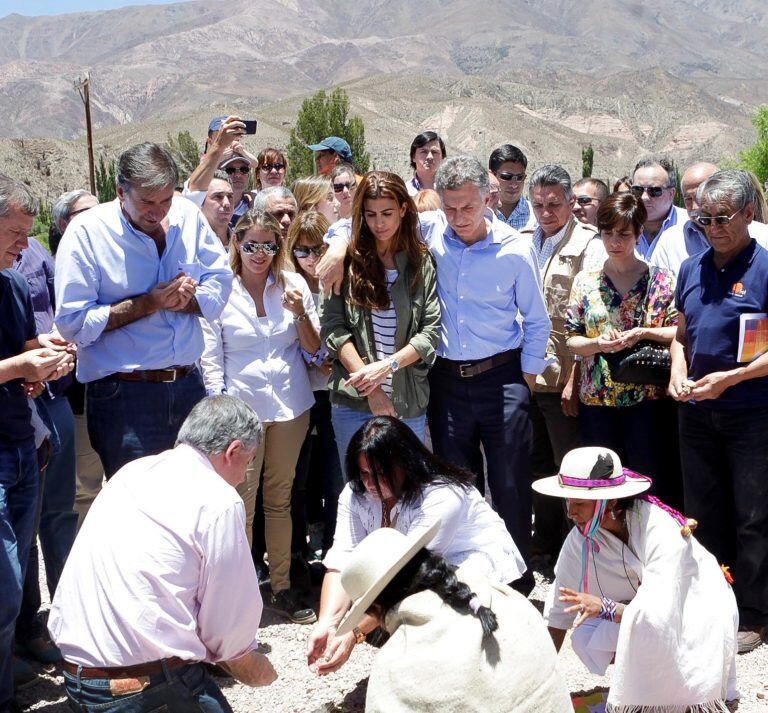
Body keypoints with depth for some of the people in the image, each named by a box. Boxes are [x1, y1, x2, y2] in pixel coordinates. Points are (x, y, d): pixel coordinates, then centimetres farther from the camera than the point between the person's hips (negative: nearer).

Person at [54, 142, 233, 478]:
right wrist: (149, 303, -17)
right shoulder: (86, 232, -11)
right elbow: (73, 322, -14)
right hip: (123, 397, -4)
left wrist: (185, 299, -13)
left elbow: (221, 281, 8)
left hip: (188, 387, 5)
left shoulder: (188, 216, 2)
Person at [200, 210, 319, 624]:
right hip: (242, 409, -3)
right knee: (242, 504, -2)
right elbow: (210, 360, 0)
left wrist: (300, 313, -11)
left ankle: (281, 587, 20)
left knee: (280, 498, 11)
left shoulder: (293, 284, 5)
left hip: (290, 405, 3)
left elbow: (313, 348, 7)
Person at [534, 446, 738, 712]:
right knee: (584, 641, -18)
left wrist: (605, 607, -52)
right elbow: (559, 609, -9)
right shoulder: (582, 536, -16)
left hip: (700, 613, -6)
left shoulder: (662, 532, -33)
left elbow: (662, 612, -39)